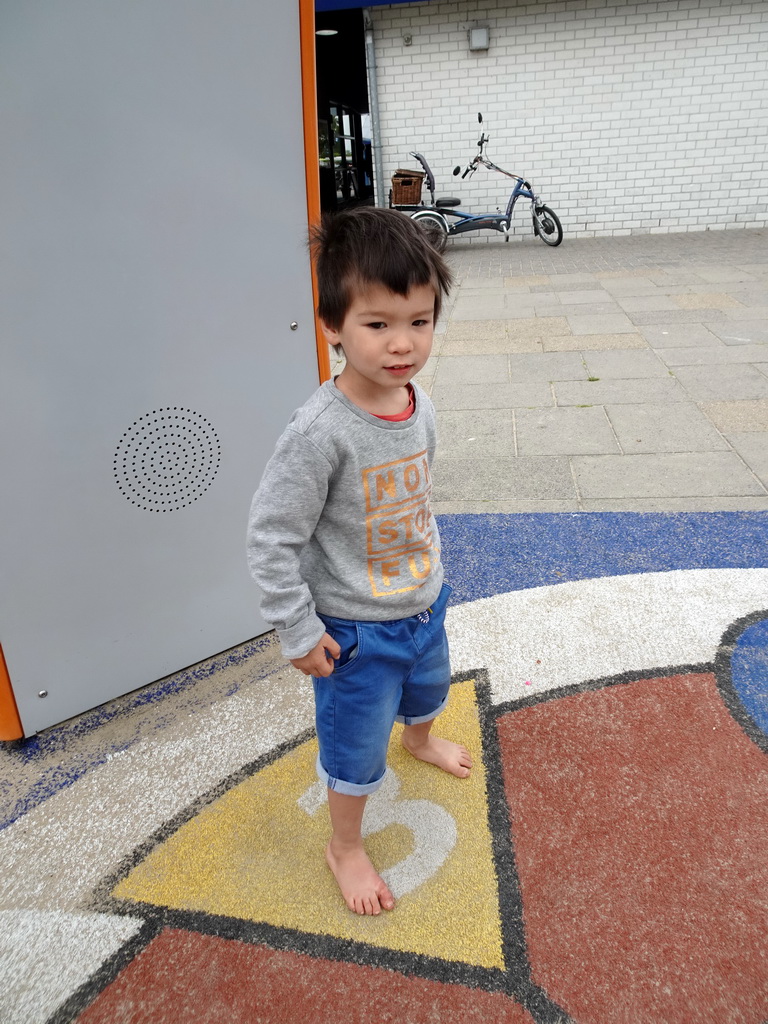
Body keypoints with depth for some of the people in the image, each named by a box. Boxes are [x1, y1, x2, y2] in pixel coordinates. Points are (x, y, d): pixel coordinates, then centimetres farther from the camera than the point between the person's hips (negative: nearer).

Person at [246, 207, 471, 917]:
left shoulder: (420, 404, -8)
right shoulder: (321, 432, -31)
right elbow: (270, 538, -25)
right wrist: (300, 632, -20)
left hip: (424, 604, 7)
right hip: (357, 630, -7)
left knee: (428, 688, 34)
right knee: (358, 747, 13)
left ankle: (421, 741, 69)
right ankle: (345, 848, 42)